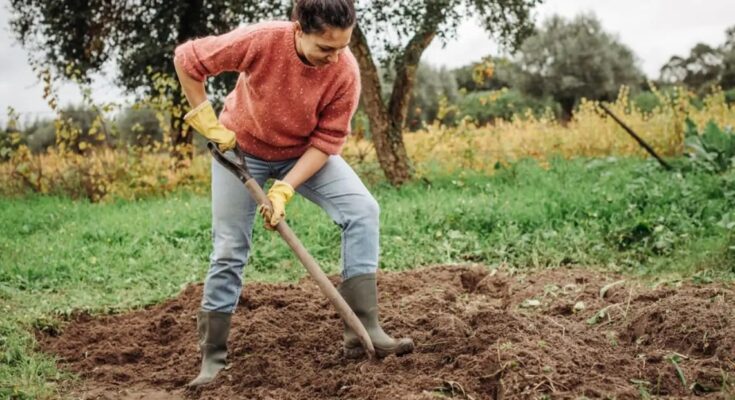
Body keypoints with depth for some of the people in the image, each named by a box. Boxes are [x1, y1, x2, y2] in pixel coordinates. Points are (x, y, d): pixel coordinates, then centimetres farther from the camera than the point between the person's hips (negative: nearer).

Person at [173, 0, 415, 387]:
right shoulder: (261, 40, -32)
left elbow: (327, 140, -20)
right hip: (240, 148, -2)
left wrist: (284, 189, -28)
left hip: (304, 152, 2)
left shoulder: (345, 72, -27)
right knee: (229, 250, -2)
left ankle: (363, 330, -15)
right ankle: (212, 357, 12)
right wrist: (209, 123, -19)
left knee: (362, 210, -18)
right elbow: (186, 58, -20)